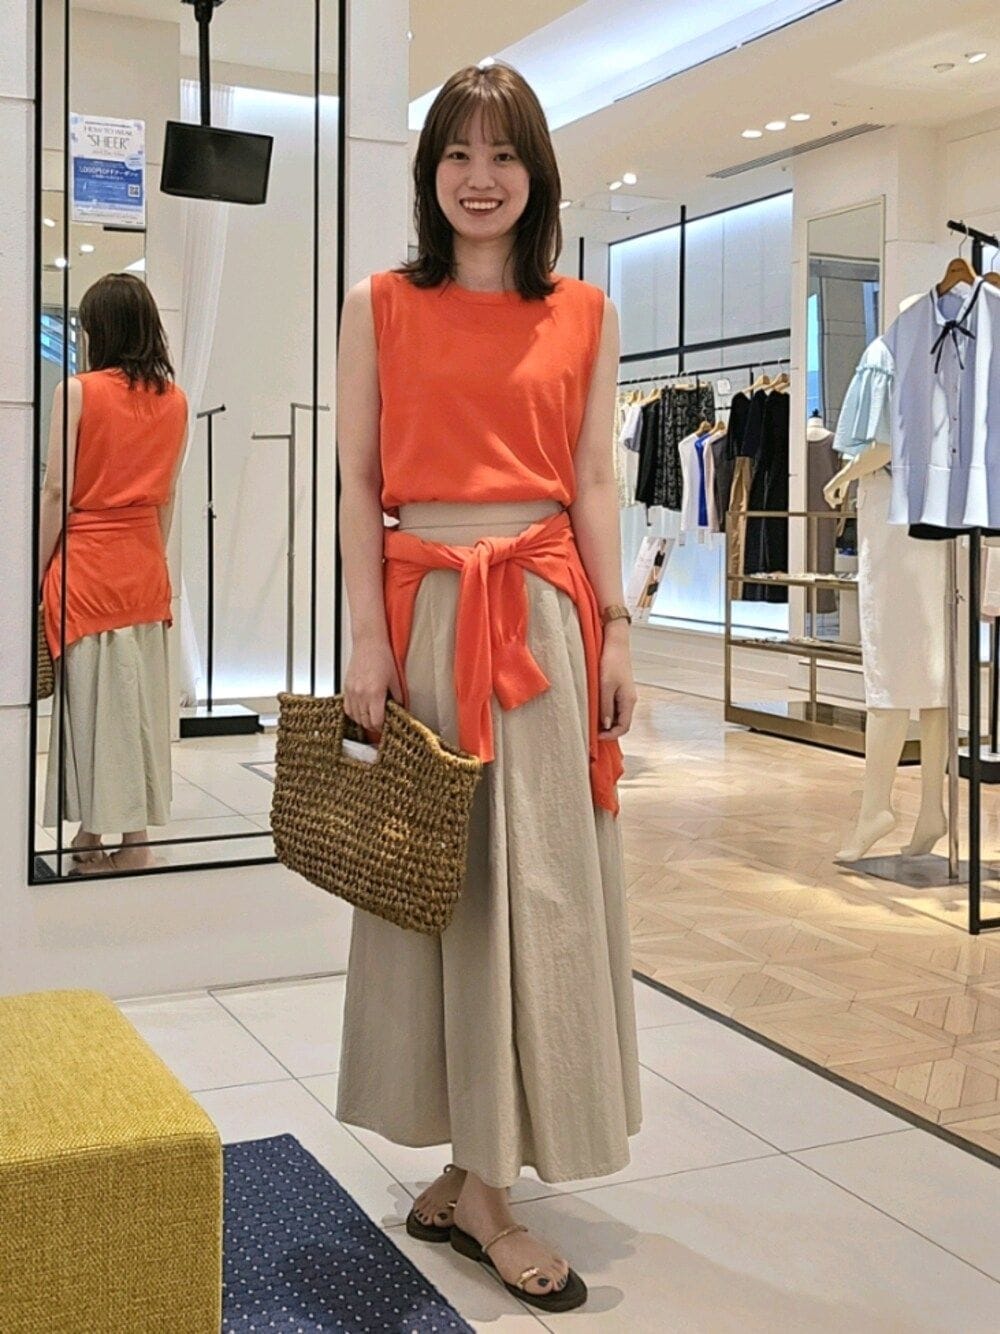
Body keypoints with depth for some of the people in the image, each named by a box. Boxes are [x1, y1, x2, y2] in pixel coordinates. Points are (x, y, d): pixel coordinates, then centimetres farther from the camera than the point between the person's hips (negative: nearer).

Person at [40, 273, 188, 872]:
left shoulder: (79, 392, -9)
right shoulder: (176, 401, 4)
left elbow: (58, 491, -10)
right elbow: (168, 496, 9)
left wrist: (38, 571, -3)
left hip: (85, 561, -4)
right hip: (145, 567, 4)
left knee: (91, 694, 2)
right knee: (141, 694, 9)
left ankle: (93, 833, 9)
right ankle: (137, 835, 14)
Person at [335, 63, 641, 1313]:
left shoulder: (585, 314, 9)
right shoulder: (379, 306, 5)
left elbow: (594, 484, 8)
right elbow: (359, 483, 1)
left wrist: (617, 630, 0)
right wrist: (369, 639, -7)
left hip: (547, 612, 2)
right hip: (423, 609, -1)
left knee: (537, 883, 3)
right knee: (436, 873, 2)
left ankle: (478, 1175, 16)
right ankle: (477, 1177, 13)